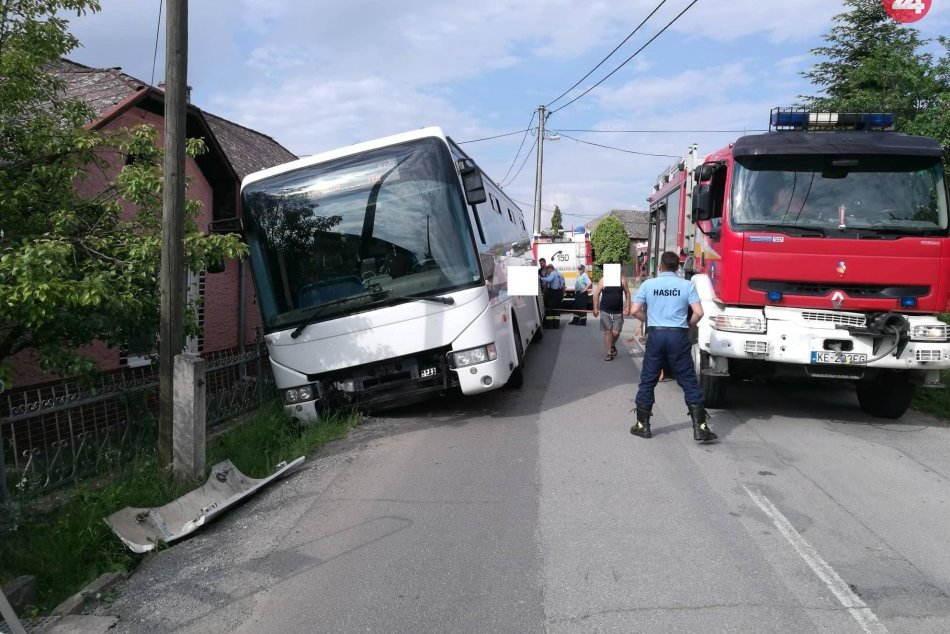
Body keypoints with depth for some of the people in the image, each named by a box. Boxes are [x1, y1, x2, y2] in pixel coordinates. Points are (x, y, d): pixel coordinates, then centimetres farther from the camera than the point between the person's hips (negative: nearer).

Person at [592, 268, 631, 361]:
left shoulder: (622, 279, -3)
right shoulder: (603, 280, -6)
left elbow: (627, 293, 4)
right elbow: (596, 293, -1)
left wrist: (627, 307, -3)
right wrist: (595, 308, -4)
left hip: (618, 311, 1)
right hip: (605, 311, -1)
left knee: (616, 332, 0)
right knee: (607, 332, 3)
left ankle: (613, 346, 32)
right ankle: (609, 353, 12)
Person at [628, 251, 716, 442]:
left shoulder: (648, 284, 2)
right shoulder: (687, 285, 0)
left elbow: (634, 311, -2)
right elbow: (698, 313, -8)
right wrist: (688, 325, 11)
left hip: (656, 335, 1)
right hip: (679, 336, -1)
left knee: (647, 381, 11)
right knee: (689, 382, 4)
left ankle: (642, 425, 17)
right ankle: (700, 428, 3)